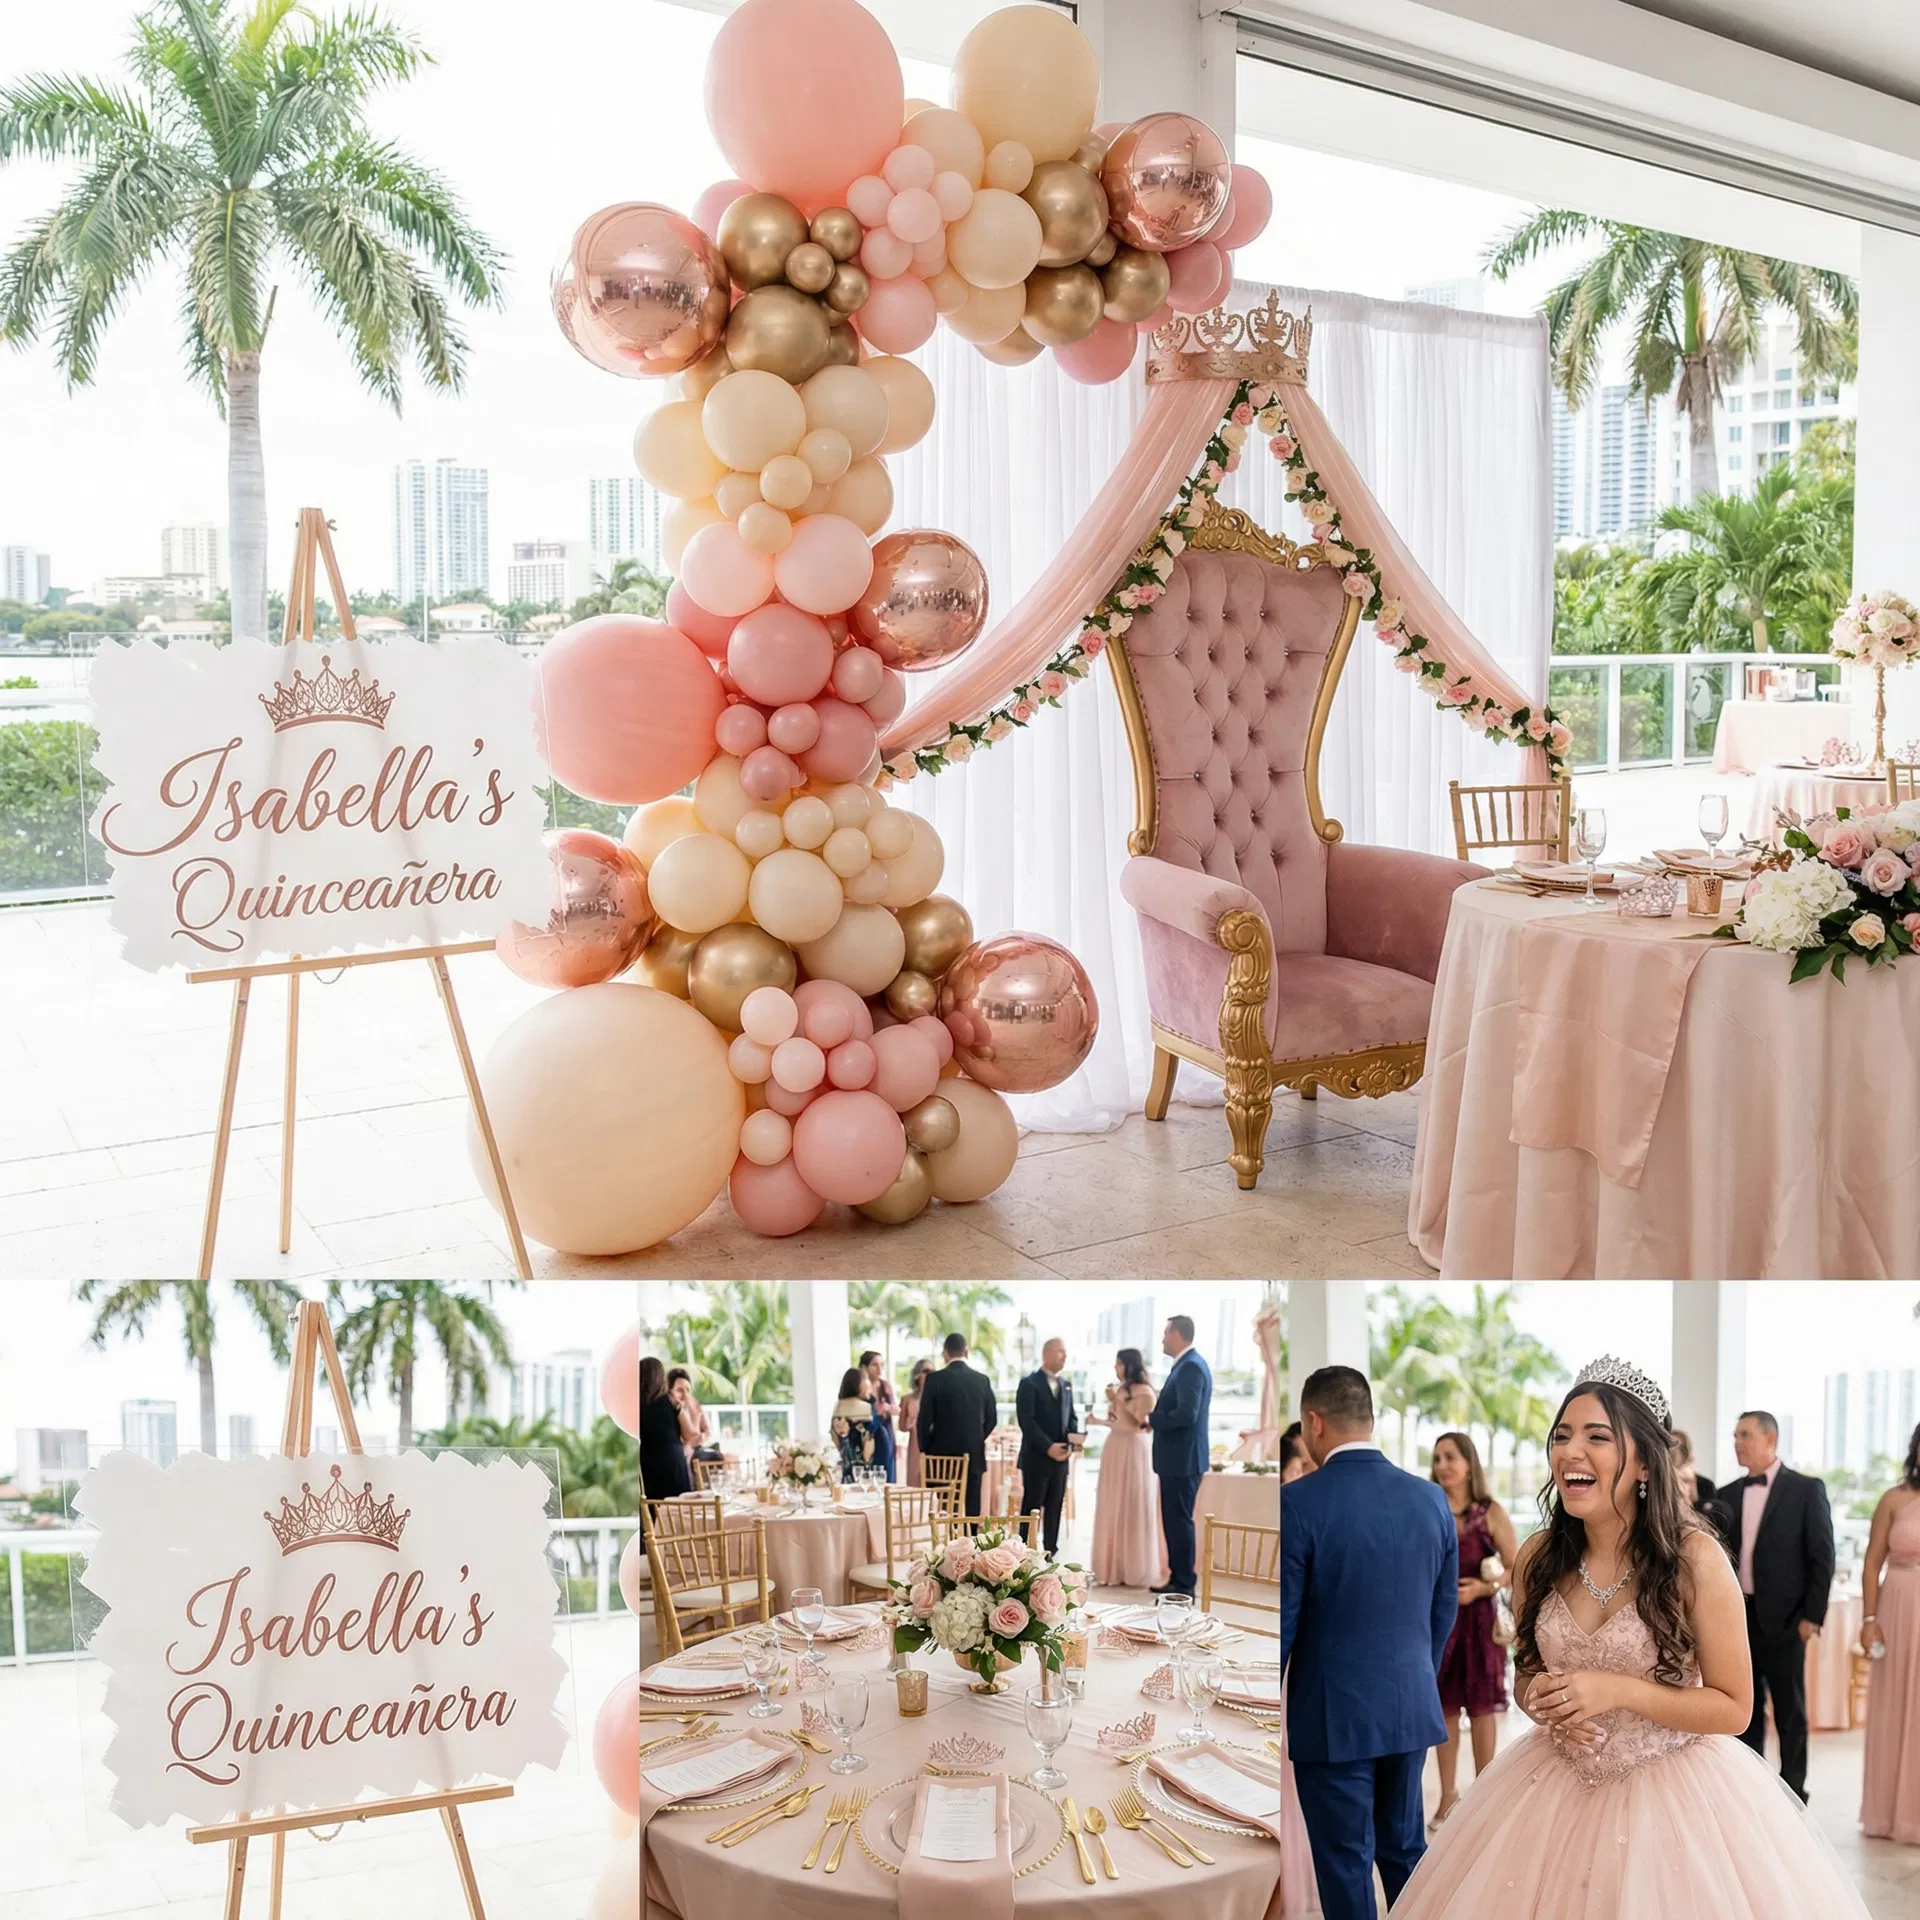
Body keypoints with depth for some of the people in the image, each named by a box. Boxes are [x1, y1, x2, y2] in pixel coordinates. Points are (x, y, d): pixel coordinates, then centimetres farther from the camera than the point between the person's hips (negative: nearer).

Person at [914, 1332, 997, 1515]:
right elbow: (991, 1418, 8)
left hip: (943, 1455, -3)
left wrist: (925, 1449, 6)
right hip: (974, 1455, 3)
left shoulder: (935, 1379, -8)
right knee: (972, 1510, 6)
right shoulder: (982, 1380, 2)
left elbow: (924, 1420, -8)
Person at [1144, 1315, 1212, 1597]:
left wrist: (1152, 1419, -14)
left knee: (1180, 1521, -5)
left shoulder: (1191, 1367, -18)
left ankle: (1184, 1586, 1)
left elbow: (1187, 1414, -26)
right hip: (1178, 1458, 10)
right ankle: (1177, 1579, 23)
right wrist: (1156, 1418, 5)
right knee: (1174, 1520, 15)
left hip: (1182, 1459, -10)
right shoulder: (1187, 1364, 14)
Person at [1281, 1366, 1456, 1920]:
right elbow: (1444, 1610, 8)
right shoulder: (1431, 1498, 0)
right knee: (1405, 1848, 19)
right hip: (1412, 1708, 5)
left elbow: (1280, 1622, -13)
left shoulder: (1299, 1501, -17)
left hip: (1333, 1714, -5)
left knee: (1345, 1862, 7)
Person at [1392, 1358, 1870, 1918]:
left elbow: (1733, 1709, -10)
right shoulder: (1539, 1556, -4)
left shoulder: (1694, 1557, -16)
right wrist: (1541, 1696, -13)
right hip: (1556, 1786, 4)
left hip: (1672, 1792, -4)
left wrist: (1617, 1689, -22)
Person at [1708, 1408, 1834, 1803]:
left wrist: (1812, 1615, -11)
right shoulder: (1727, 1496, 9)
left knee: (1790, 1711, 5)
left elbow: (1822, 1556, -6)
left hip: (1783, 1619, -4)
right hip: (1737, 1619, 4)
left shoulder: (1807, 1490, -4)